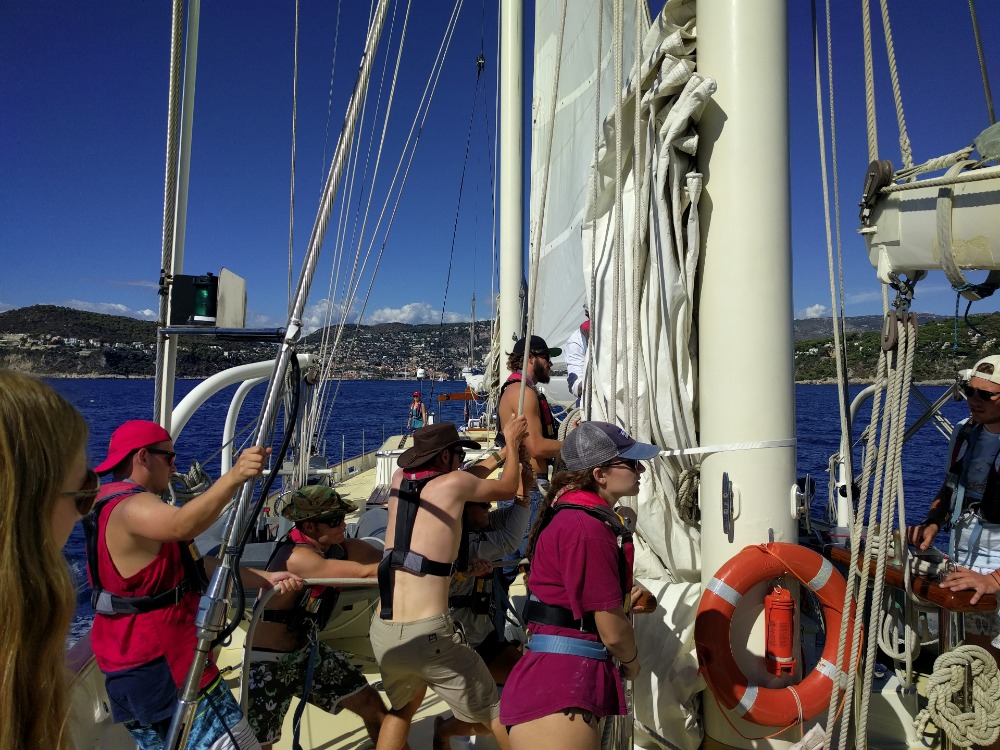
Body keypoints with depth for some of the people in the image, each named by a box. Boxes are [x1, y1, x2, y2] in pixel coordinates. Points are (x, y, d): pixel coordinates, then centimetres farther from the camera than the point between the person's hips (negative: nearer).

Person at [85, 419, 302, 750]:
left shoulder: (113, 505, 14)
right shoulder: (130, 506, -18)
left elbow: (195, 566, 12)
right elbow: (181, 526, -45)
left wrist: (266, 579, 5)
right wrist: (234, 477, -56)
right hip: (167, 669, -11)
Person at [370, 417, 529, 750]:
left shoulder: (399, 480, 10)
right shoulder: (454, 482, -5)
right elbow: (507, 488, 13)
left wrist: (501, 454, 36)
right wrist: (512, 442, 27)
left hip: (382, 633, 6)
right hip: (427, 634, -6)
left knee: (402, 706, 32)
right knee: (495, 712, 15)